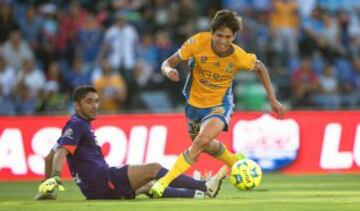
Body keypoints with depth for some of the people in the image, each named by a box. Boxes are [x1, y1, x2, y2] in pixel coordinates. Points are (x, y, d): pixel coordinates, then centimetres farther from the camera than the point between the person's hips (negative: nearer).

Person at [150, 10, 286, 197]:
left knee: (201, 141, -28)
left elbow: (260, 68, -1)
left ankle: (164, 182, -24)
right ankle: (236, 163, 53)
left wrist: (273, 100, -3)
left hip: (219, 105, -3)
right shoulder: (198, 42, -25)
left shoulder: (240, 57, -24)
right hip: (194, 102, 3)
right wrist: (169, 70, -42)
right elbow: (167, 63, -17)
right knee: (207, 146, 21)